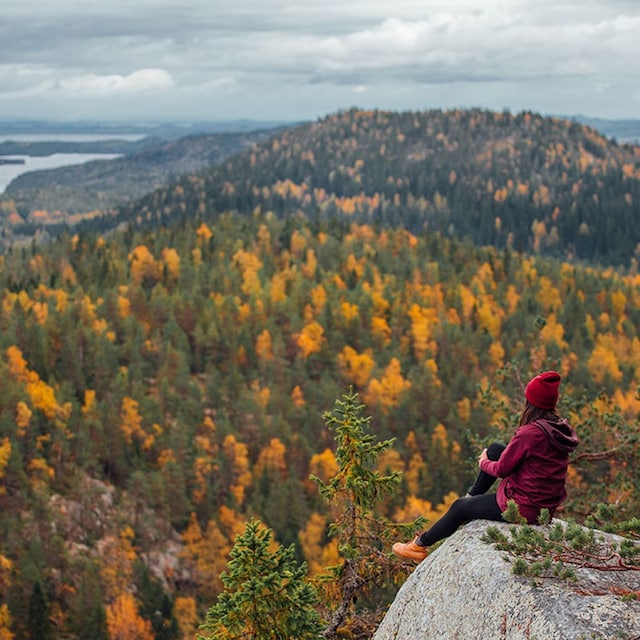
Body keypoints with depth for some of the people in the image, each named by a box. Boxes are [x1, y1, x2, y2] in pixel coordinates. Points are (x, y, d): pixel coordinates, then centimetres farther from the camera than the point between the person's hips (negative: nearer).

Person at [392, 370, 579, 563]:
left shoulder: (530, 433, -26)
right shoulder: (562, 428, 0)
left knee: (460, 507, 13)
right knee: (495, 449, 17)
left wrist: (484, 463, 5)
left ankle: (420, 546, 32)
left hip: (523, 507, -8)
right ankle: (472, 495, 34)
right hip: (547, 504, 8)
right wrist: (490, 457, 12)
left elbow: (501, 469, -17)